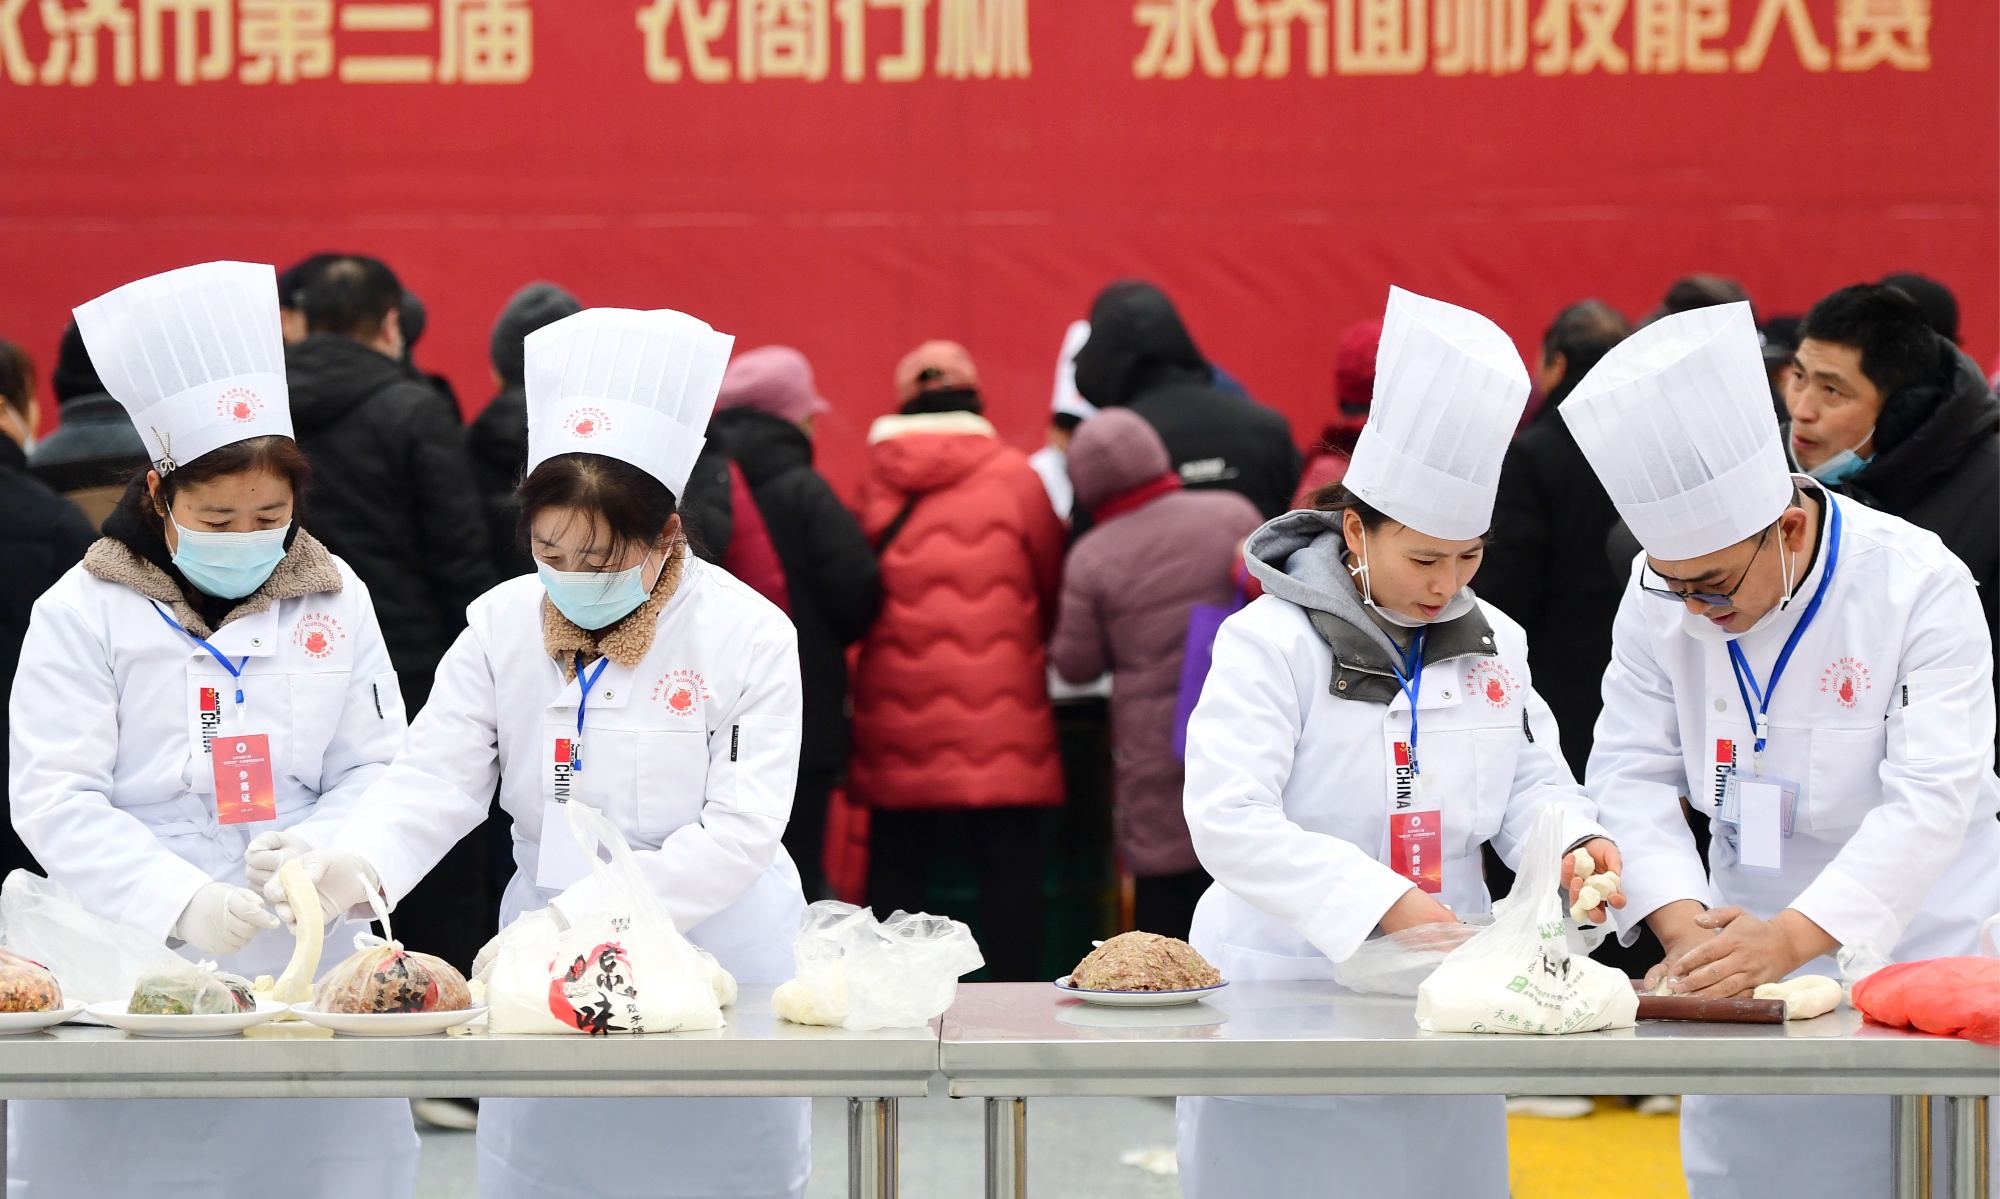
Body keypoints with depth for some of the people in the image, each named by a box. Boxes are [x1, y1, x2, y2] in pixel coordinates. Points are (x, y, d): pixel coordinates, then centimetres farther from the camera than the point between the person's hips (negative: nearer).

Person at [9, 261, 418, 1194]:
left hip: (304, 960, 2)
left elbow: (376, 770, 9)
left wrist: (316, 847, -14)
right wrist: (181, 902, -20)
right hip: (129, 969, -2)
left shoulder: (334, 602, 10)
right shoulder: (83, 614, 0)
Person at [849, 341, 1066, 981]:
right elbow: (1053, 583, 9)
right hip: (1002, 712, -2)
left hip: (898, 708, 2)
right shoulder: (1014, 477, -1)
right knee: (1008, 864, 1)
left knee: (898, 864, 8)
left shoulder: (875, 480, 3)